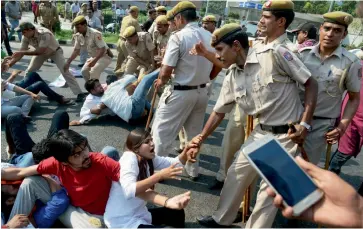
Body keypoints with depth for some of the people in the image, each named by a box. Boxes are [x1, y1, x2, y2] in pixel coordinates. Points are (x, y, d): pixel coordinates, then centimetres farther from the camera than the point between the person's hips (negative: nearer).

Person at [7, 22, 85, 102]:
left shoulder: (44, 34, -39)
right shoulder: (26, 38, -21)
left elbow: (40, 51, -40)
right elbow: (20, 53, -15)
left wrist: (23, 52, -39)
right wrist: (8, 65, -23)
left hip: (55, 51, -6)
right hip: (41, 52, 6)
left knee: (65, 71, -16)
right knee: (29, 71, 1)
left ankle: (79, 93, -15)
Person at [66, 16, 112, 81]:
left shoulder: (95, 34, -28)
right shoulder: (78, 36, -6)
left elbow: (102, 49, -29)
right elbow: (76, 50, 1)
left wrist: (94, 61, -38)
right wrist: (68, 62, -7)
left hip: (104, 56, -8)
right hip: (94, 57, 8)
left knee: (93, 72, -21)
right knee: (84, 71, 4)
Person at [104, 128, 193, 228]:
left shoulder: (148, 159, 1)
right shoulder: (129, 158, -23)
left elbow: (176, 162, 0)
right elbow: (129, 191, -37)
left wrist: (186, 151, -20)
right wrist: (160, 175, -37)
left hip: (140, 214, 9)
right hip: (123, 221, -8)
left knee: (177, 213, 12)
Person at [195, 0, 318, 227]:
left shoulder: (276, 53, -19)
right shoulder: (232, 77, 2)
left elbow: (311, 84, -14)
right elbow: (219, 112, 10)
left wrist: (304, 124, -19)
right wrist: (201, 138, 11)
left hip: (286, 134, -7)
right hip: (262, 131, 7)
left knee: (270, 188, 3)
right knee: (237, 173, 14)